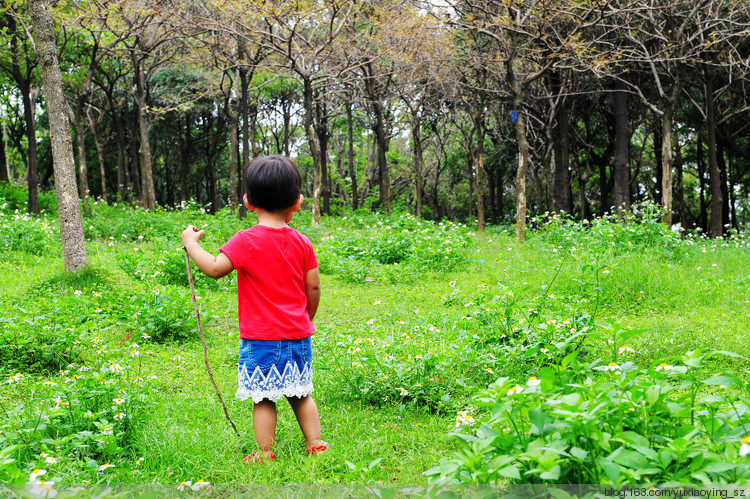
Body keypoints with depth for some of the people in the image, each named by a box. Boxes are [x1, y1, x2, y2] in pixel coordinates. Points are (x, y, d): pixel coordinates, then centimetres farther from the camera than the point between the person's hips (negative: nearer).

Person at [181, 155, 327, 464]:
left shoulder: (247, 241, -13)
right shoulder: (302, 243, 2)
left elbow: (215, 268, -18)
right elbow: (314, 288, 5)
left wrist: (191, 243, -2)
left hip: (261, 337, -5)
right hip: (298, 335, 5)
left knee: (263, 397, 3)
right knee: (300, 394, 17)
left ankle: (265, 453, 6)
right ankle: (315, 444, 21)